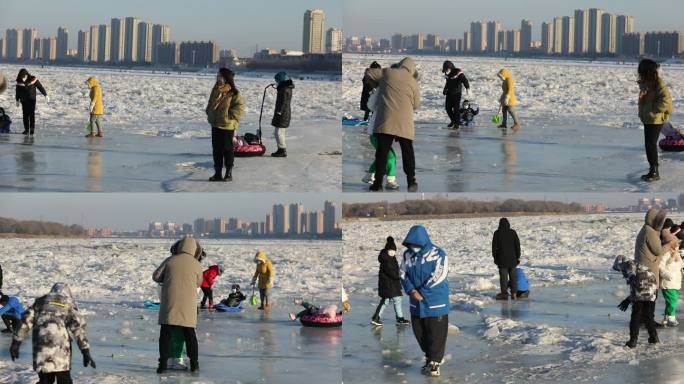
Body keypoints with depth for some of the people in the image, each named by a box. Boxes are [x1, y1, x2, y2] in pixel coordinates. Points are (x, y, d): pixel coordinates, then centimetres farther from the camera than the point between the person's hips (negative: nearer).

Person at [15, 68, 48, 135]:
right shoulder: (19, 82, -5)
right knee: (25, 115, 1)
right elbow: (18, 92, 9)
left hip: (32, 100, -2)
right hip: (24, 101, 2)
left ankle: (32, 128, -8)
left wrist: (46, 95, 0)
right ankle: (26, 129, 7)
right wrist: (17, 100, 16)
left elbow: (40, 87, -3)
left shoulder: (33, 79, -12)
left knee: (32, 114, -11)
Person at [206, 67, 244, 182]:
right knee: (216, 149, 9)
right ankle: (218, 173, 16)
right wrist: (210, 115, 5)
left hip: (227, 126, -7)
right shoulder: (216, 90, 11)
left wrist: (230, 116, -14)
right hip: (215, 125, 7)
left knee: (227, 149, 1)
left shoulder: (234, 93, -11)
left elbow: (239, 107, -13)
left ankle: (229, 174, 8)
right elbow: (211, 105, 19)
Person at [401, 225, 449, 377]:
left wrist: (422, 293, -18)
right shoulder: (407, 255, 4)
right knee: (419, 333, 13)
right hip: (416, 303, 5)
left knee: (436, 333, -1)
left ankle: (435, 363, 10)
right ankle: (429, 357, 31)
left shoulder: (438, 254, -13)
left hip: (435, 302, -5)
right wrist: (412, 291, -14)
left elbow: (438, 277, -18)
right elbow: (403, 275, 3)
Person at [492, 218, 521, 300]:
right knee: (513, 276, 9)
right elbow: (517, 245, 3)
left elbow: (494, 246, -4)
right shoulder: (513, 233, 1)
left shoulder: (497, 233, -5)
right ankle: (514, 294, 8)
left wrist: (495, 257, 5)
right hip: (512, 258, 3)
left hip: (502, 258, -3)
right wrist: (518, 257, 10)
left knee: (503, 276, 0)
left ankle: (504, 293, -2)